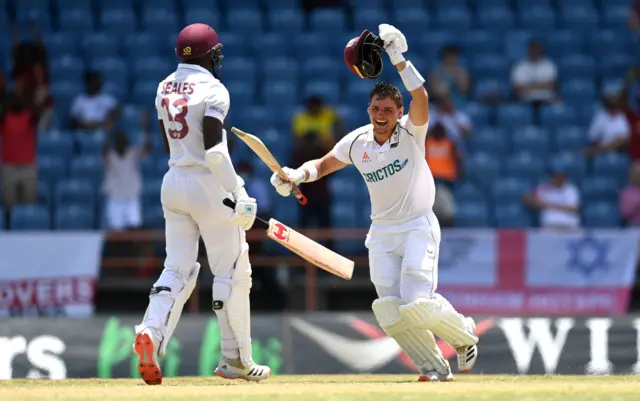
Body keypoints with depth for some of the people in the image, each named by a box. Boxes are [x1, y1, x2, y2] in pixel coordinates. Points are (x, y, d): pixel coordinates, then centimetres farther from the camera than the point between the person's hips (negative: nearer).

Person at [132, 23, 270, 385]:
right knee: (232, 273, 4)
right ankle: (236, 360, 8)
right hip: (209, 186, -7)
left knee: (178, 269, 8)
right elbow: (213, 150, -23)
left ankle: (151, 332, -18)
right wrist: (238, 193, -20)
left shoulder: (165, 88, 9)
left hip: (174, 181, 7)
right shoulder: (213, 90, -14)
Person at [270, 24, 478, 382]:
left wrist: (399, 60, -37)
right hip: (382, 233, 5)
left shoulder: (411, 132, -11)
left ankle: (464, 334, 11)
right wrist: (297, 175, -5)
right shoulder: (356, 143, 1)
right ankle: (435, 367, 5)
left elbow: (421, 98, -30)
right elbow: (323, 165, 14)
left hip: (418, 227, -5)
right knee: (390, 309, -10)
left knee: (417, 303, -19)